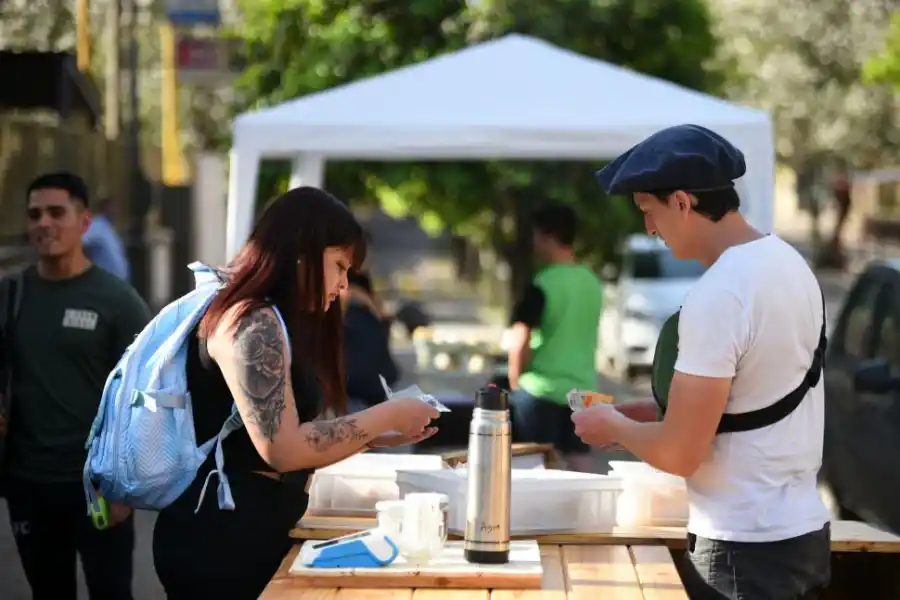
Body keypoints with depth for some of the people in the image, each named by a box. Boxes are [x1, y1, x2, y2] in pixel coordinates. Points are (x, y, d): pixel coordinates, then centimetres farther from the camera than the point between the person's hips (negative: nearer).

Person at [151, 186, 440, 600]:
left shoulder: (273, 323, 16)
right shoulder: (251, 322, -15)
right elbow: (281, 449, -23)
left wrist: (377, 436, 7)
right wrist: (387, 415, -15)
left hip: (255, 535, 10)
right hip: (221, 542, -10)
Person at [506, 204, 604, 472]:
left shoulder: (543, 284, -14)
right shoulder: (592, 282, 8)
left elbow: (520, 341, -18)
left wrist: (515, 380, -4)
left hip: (541, 389, -6)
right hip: (581, 388, 6)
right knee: (580, 461, 8)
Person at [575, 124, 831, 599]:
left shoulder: (717, 297, -22)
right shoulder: (789, 263, 6)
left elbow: (679, 453, -19)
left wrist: (612, 425, -1)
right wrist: (635, 412, 15)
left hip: (745, 546, -9)